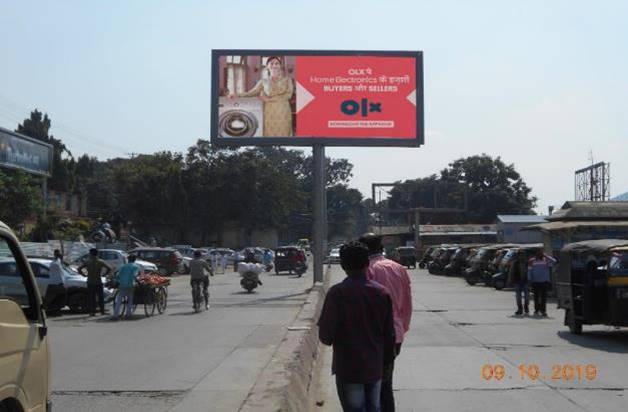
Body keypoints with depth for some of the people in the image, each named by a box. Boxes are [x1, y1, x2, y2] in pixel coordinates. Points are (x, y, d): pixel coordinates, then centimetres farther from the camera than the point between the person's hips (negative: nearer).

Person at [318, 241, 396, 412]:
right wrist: (387, 358, 17)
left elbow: (325, 335, -17)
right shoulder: (382, 292, -1)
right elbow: (390, 333, 3)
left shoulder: (337, 293, -15)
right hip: (375, 367, 4)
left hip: (348, 368, -4)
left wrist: (329, 338, 6)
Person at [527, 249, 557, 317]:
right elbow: (529, 270, 6)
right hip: (535, 281, 0)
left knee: (544, 296, 1)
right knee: (536, 296, 4)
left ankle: (543, 310, 8)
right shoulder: (532, 261, 4)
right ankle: (536, 310, 11)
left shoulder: (546, 260, 4)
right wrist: (529, 279, 1)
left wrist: (546, 256, -12)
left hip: (544, 281, 1)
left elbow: (554, 261, -13)